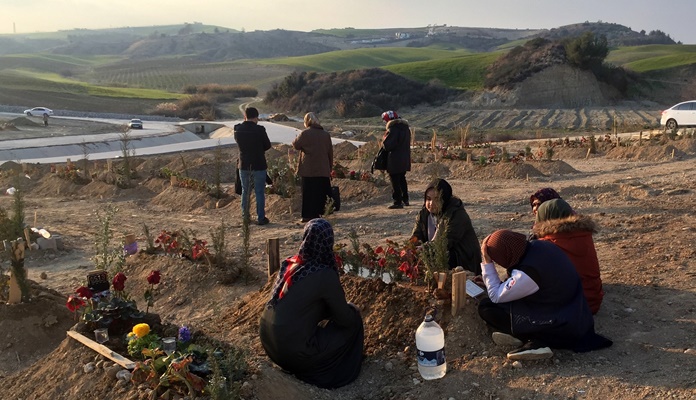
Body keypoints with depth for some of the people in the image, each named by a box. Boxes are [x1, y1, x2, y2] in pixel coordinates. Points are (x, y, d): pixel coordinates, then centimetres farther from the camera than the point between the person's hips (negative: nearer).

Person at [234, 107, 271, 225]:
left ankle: (245, 216, 22)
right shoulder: (259, 130, -16)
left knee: (245, 191, 16)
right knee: (260, 193, 5)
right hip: (259, 166, -4)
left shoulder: (238, 129, -5)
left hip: (244, 165, 4)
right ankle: (261, 218, 8)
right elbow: (268, 145, -3)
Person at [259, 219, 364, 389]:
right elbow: (344, 318, -6)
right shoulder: (325, 275, -17)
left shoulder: (289, 264, 2)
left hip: (269, 342, 7)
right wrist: (350, 308, 17)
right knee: (353, 318, 9)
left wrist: (338, 305, 21)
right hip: (294, 351, -7)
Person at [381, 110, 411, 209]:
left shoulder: (393, 129, -18)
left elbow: (387, 145, -22)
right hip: (405, 159, 9)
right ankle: (405, 200, 28)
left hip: (395, 160, -9)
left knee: (395, 181, -2)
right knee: (402, 179, 21)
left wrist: (384, 140, -1)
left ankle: (398, 202, -1)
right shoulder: (406, 128, 10)